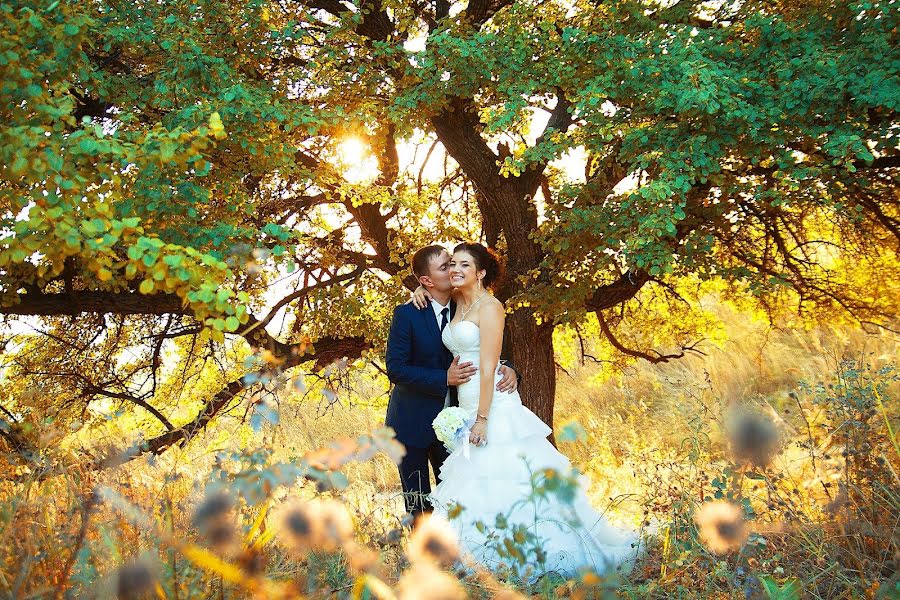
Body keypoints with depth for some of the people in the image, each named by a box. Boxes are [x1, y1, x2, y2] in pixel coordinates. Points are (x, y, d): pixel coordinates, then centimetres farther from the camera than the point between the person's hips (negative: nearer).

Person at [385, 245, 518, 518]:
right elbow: (395, 369, -18)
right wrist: (444, 378, -27)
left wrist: (507, 370, -20)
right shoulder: (407, 314, -14)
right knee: (418, 500, 9)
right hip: (413, 423, -4)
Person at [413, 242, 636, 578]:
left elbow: (488, 366, -16)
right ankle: (498, 559, 19)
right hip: (466, 405, 8)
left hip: (494, 407, -8)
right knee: (478, 483, 10)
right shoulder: (458, 304, 12)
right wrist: (421, 289, 10)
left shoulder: (489, 306, -10)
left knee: (505, 481, -5)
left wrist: (482, 418, -20)